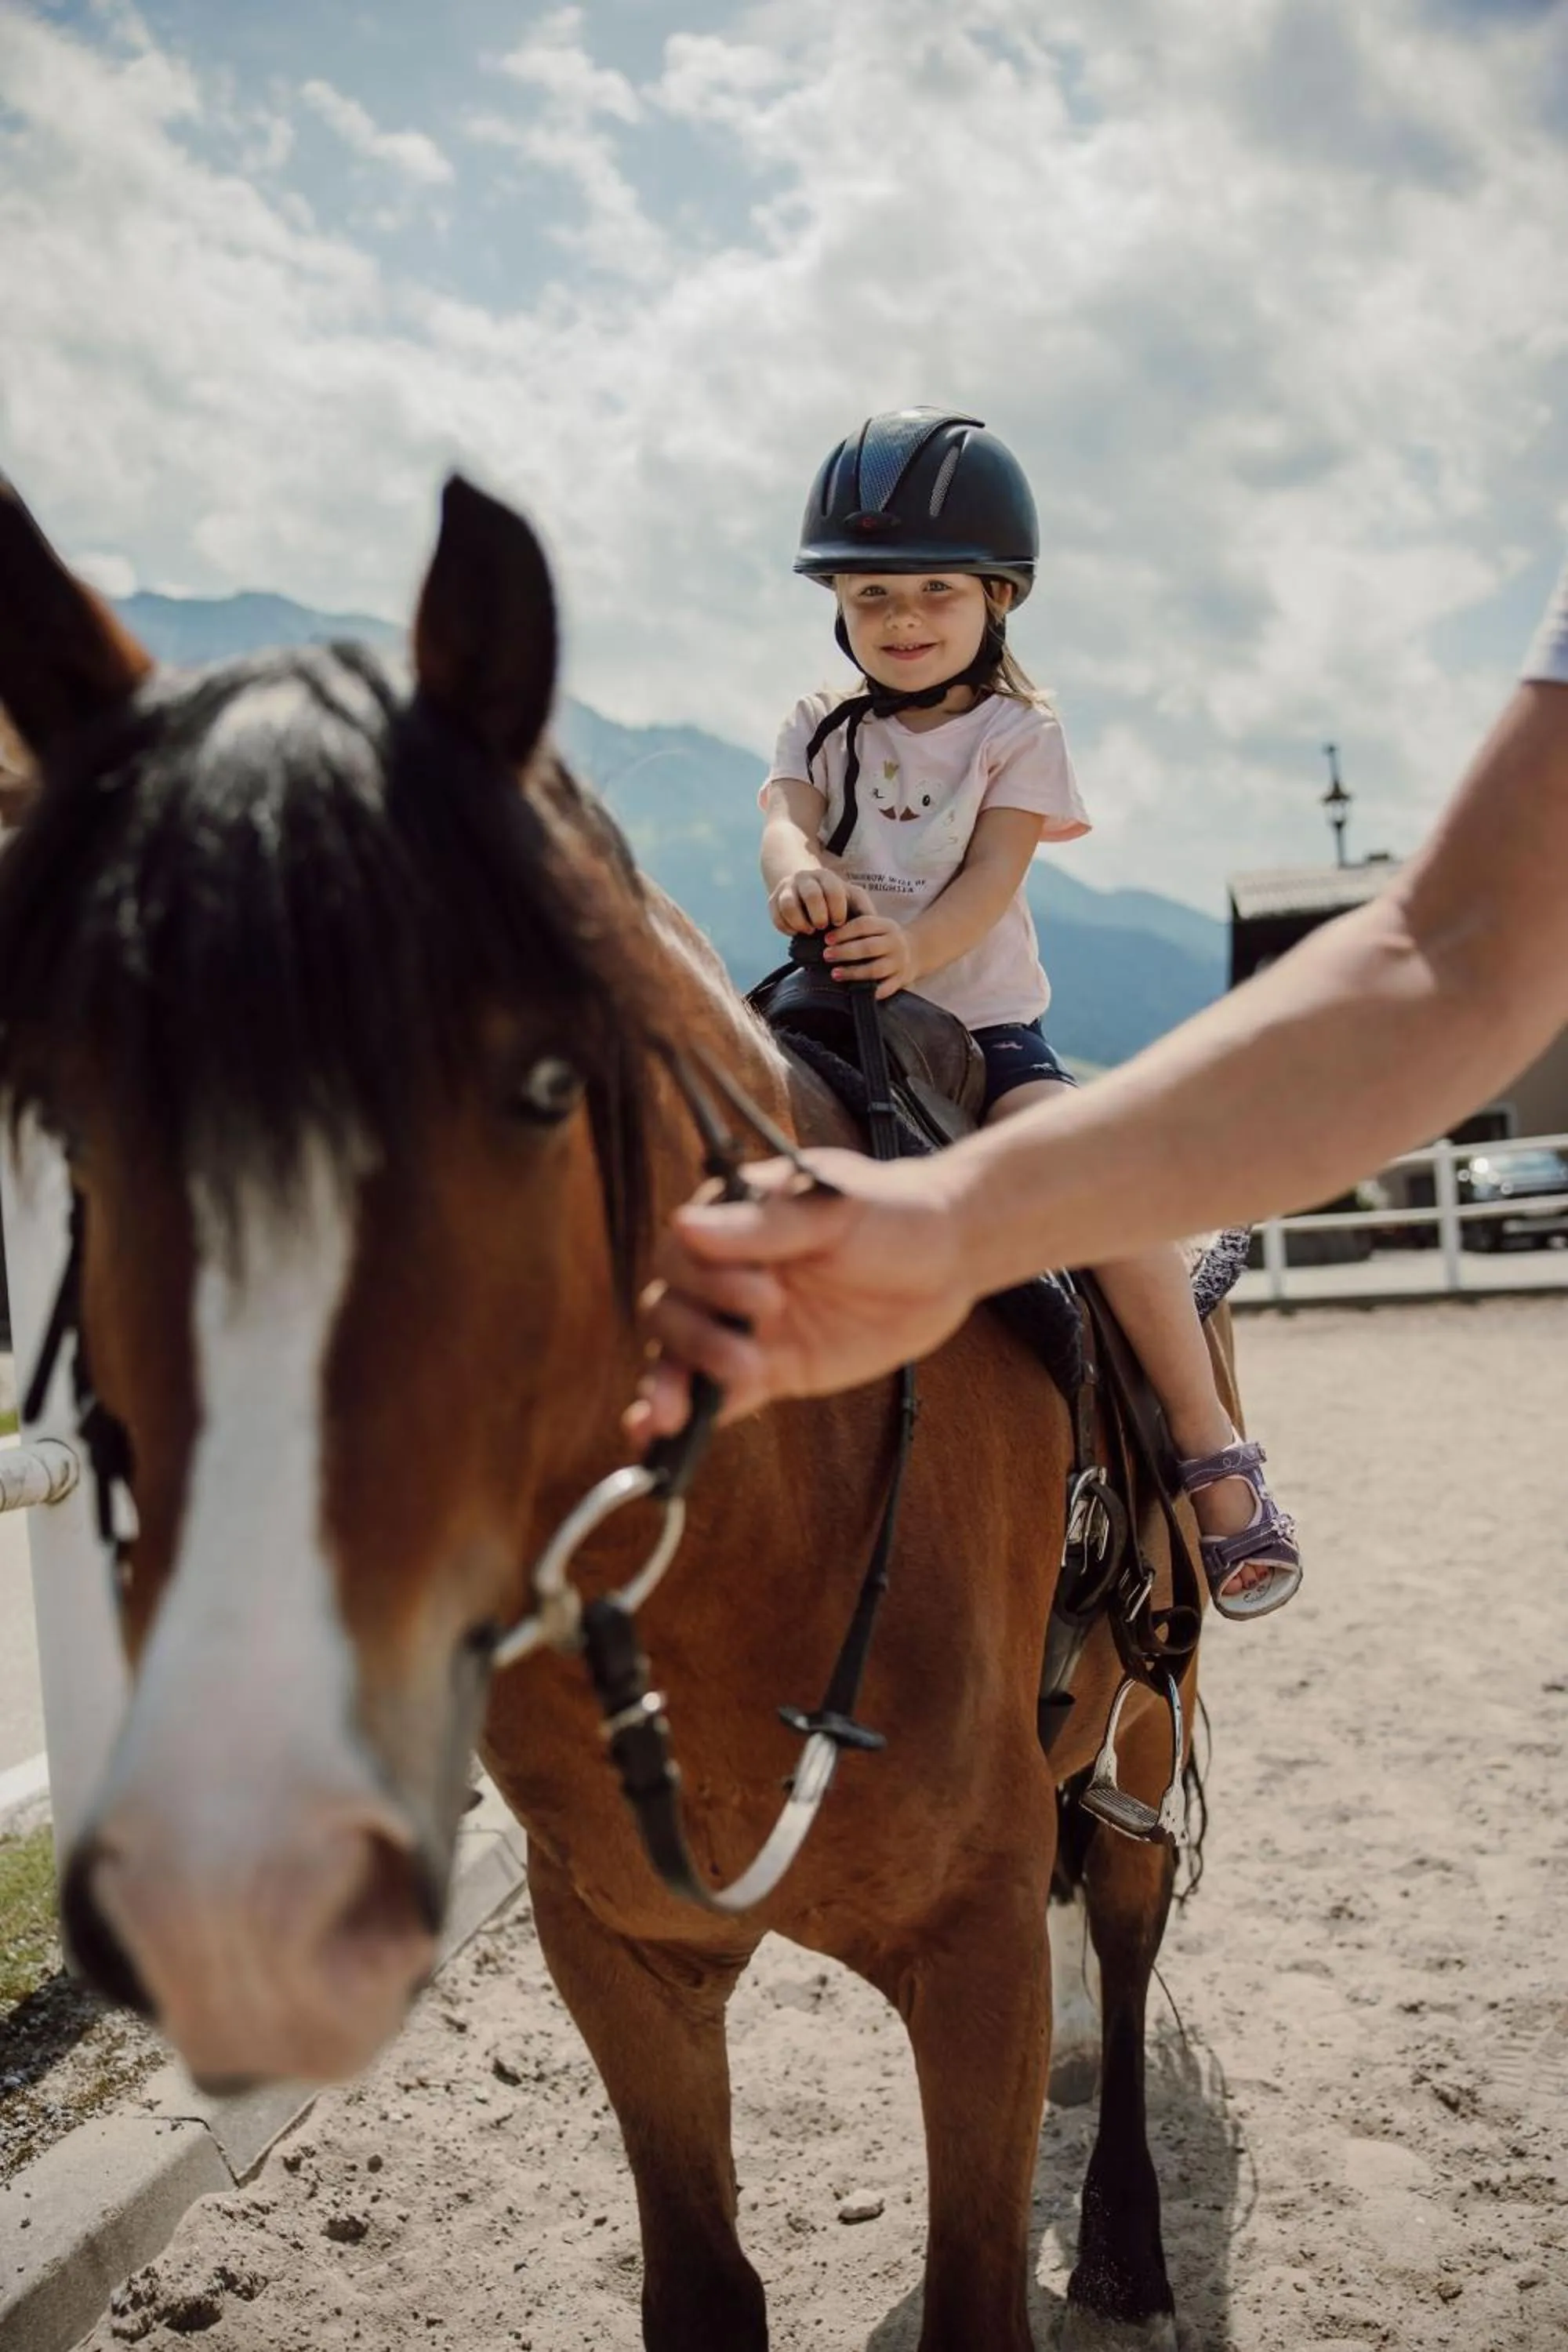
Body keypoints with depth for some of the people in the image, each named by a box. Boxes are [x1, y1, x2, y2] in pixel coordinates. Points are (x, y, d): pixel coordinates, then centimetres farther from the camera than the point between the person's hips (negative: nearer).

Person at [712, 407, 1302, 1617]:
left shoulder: (1017, 733, 3)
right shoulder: (822, 729, 11)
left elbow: (992, 876, -12)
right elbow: (784, 814, -9)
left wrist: (916, 946, -34)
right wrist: (798, 873, -35)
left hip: (984, 1026, -3)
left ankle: (1214, 1455, -15)